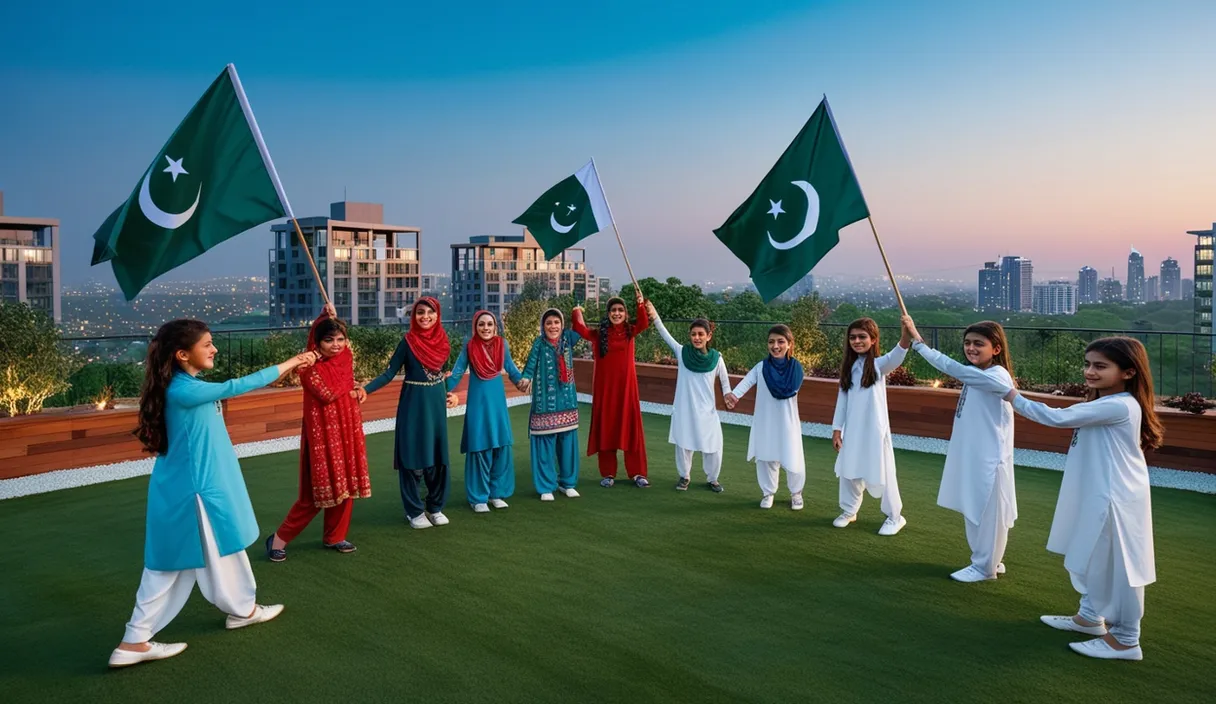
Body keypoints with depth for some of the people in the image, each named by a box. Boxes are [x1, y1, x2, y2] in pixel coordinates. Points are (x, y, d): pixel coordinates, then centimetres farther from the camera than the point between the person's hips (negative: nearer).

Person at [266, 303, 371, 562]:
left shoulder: (345, 356, 2)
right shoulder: (311, 367, -16)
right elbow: (328, 394, -22)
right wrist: (352, 390, -5)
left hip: (347, 431, 7)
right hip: (322, 434, -7)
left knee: (346, 485, 11)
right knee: (316, 492, -3)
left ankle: (334, 536, 25)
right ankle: (280, 538, 13)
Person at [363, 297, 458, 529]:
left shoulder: (442, 339, 3)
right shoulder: (408, 341, -10)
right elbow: (389, 373, -11)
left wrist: (449, 393, 13)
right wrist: (365, 389, -23)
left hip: (436, 402, 4)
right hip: (414, 403, -4)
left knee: (437, 455, 9)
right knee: (413, 456, 0)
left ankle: (436, 507, 22)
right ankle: (415, 511, 12)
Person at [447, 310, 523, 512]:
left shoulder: (501, 345, -1)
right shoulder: (469, 347, -7)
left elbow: (510, 368, 9)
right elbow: (457, 372, -4)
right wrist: (445, 389, -14)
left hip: (497, 400, 3)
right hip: (477, 401, -3)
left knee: (501, 447, 5)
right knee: (479, 448, 0)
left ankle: (497, 493, 19)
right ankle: (479, 498, 10)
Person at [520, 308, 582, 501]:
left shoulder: (568, 338, 6)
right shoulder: (539, 343, -5)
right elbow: (531, 362, -21)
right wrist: (525, 377, -37)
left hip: (567, 399, 4)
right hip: (545, 400, -3)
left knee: (567, 442, 8)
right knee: (545, 443, -1)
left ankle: (567, 482, 22)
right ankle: (546, 486, 10)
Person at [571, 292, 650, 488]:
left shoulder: (630, 330, 2)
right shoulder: (599, 333, 2)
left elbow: (643, 323, -18)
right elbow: (581, 331, -15)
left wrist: (641, 305, -33)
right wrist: (577, 314, -27)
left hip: (626, 384, 0)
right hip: (605, 385, 0)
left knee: (631, 426, 4)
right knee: (606, 426, 5)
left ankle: (637, 473, 12)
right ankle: (608, 473, 14)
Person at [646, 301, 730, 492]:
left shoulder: (716, 358, -4)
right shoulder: (682, 352, -7)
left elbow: (724, 380, 8)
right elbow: (666, 335, -16)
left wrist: (727, 395, -9)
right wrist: (655, 317, -28)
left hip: (707, 410, 0)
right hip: (684, 409, 0)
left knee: (713, 446, 5)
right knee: (683, 444, 10)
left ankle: (712, 478, 28)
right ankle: (684, 476, 33)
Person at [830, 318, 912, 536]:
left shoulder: (878, 364, -8)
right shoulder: (849, 367, 6)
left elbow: (895, 357, -32)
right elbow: (842, 399, 8)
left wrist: (907, 335, -51)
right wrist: (837, 428, 5)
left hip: (875, 428, -5)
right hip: (853, 429, 5)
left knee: (882, 472, 4)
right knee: (849, 471, 14)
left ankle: (895, 516, 21)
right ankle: (849, 511, 33)